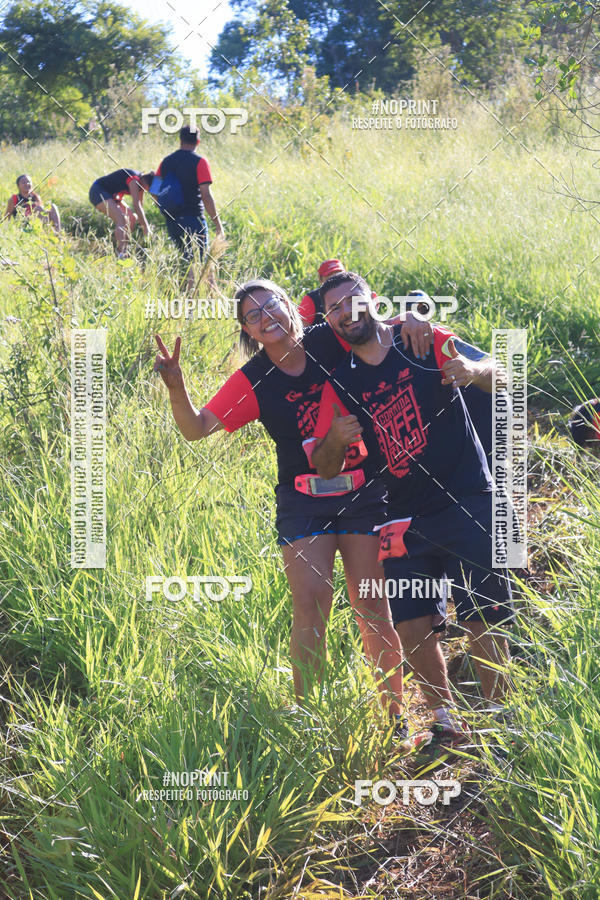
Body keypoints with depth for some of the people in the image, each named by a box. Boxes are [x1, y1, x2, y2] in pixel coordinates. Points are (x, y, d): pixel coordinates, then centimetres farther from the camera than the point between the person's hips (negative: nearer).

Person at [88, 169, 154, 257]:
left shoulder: (140, 182, 1)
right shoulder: (134, 180, -27)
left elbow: (140, 206, 10)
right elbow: (136, 205, -30)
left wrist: (143, 225, 8)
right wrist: (146, 227, -27)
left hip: (111, 195, 10)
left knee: (133, 218, 4)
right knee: (122, 219, -25)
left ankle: (125, 248, 7)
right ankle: (120, 253, -32)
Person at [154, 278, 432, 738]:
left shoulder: (329, 342, -5)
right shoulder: (253, 381, -6)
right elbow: (197, 428, -14)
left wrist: (408, 320, -14)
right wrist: (176, 387, -31)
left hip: (362, 493, 0)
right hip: (303, 502, 0)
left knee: (372, 605, 2)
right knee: (311, 605, -10)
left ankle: (395, 713, 14)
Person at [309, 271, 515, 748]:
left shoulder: (425, 342, -2)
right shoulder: (340, 384, 6)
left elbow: (498, 376, -8)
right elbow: (325, 469, 7)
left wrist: (471, 370, -32)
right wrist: (335, 439, -16)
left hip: (468, 504, -3)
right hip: (408, 520, 4)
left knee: (484, 621, -6)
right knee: (414, 625, -2)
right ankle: (448, 723, 16)